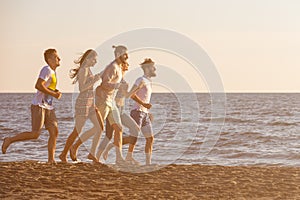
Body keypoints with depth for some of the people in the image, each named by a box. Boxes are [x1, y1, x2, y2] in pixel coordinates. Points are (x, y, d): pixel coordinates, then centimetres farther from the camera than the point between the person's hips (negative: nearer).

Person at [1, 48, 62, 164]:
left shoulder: (53, 72, 17)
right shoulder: (47, 70, -11)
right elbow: (38, 85, -24)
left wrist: (56, 92, 9)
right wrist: (53, 94, -19)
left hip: (49, 107, 9)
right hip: (39, 105, -9)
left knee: (54, 132, -2)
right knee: (35, 134, -12)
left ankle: (51, 160, -2)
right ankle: (9, 140, 3)